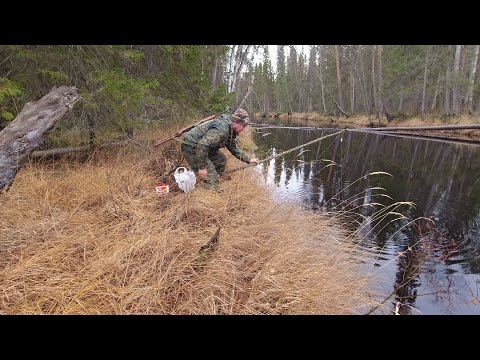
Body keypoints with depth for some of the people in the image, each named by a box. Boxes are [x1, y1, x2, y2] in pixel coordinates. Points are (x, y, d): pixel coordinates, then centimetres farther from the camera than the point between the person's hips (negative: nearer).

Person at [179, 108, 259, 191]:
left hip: (200, 147, 10)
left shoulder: (230, 131, 7)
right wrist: (202, 167, -29)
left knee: (221, 160, 14)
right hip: (191, 147, -10)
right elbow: (202, 145, -33)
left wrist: (249, 160, 17)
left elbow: (234, 149, 21)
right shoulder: (222, 128, -26)